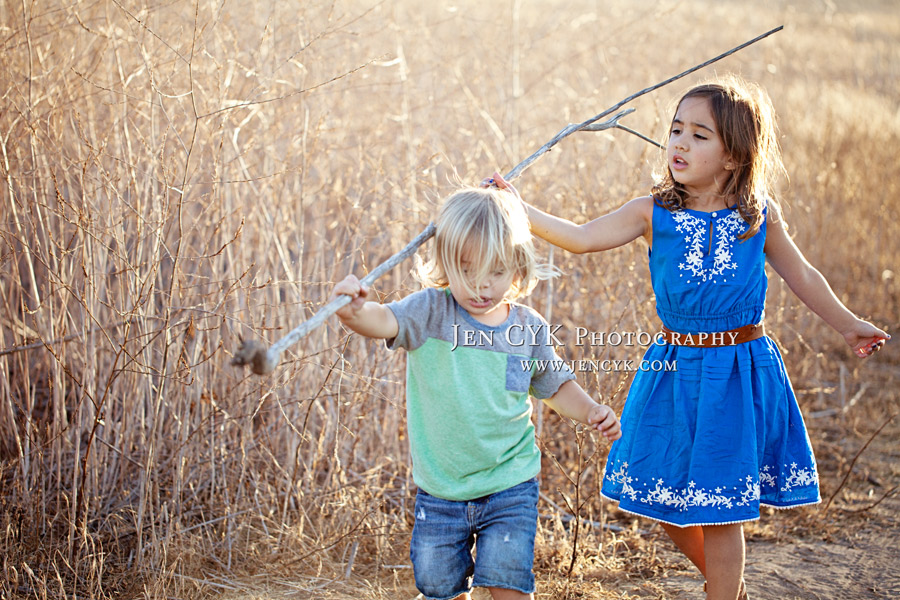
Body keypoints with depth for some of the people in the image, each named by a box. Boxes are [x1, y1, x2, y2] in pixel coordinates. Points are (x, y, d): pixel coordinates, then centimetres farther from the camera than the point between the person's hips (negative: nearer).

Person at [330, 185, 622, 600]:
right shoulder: (430, 312, -10)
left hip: (510, 487, -1)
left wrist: (591, 412, -4)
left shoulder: (529, 328, -4)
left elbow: (555, 386, 13)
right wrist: (354, 311, -52)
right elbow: (384, 322, -30)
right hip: (439, 491, 1)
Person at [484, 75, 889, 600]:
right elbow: (581, 238, -13)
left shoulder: (759, 214, -4)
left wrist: (847, 324, 14)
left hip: (740, 374, -2)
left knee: (720, 510, 2)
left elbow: (801, 275, 9)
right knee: (666, 503, 13)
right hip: (675, 375, 2)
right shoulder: (654, 213, -5)